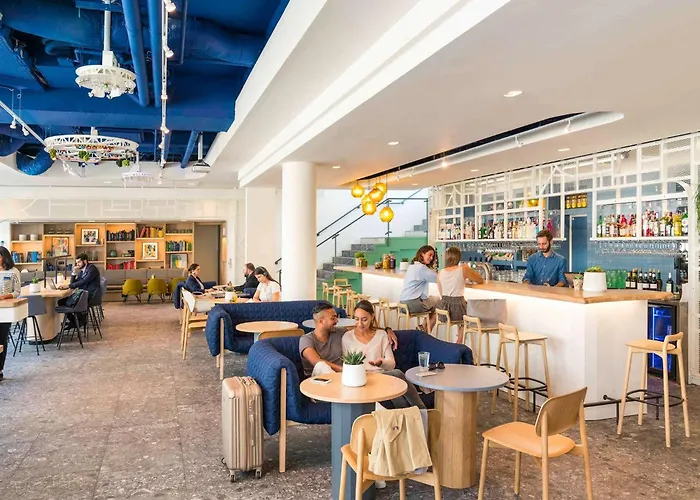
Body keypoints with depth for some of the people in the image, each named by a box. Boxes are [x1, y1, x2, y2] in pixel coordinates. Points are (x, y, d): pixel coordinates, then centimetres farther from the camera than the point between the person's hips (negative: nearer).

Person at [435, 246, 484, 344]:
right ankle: (459, 341, 32)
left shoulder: (440, 273, 4)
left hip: (443, 312, 4)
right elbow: (480, 280, 8)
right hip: (457, 308, -3)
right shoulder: (463, 270, -6)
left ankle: (459, 340, 37)